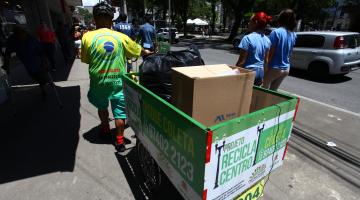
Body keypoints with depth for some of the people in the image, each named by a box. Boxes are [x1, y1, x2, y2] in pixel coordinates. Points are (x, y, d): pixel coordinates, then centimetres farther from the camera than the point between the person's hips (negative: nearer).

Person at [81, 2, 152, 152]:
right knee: (120, 112, 9)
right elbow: (140, 51, 7)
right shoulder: (121, 37, -6)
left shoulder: (87, 37, -7)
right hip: (118, 81, -1)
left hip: (98, 81, 1)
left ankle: (105, 130, 46)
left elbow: (85, 60, 3)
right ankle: (119, 141, 17)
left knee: (102, 107, 25)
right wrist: (150, 53, 26)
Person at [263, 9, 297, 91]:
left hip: (274, 67, -6)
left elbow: (271, 53, -16)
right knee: (273, 91, 17)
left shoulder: (276, 32, -14)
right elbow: (289, 53, 11)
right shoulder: (293, 35, 6)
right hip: (286, 69, 6)